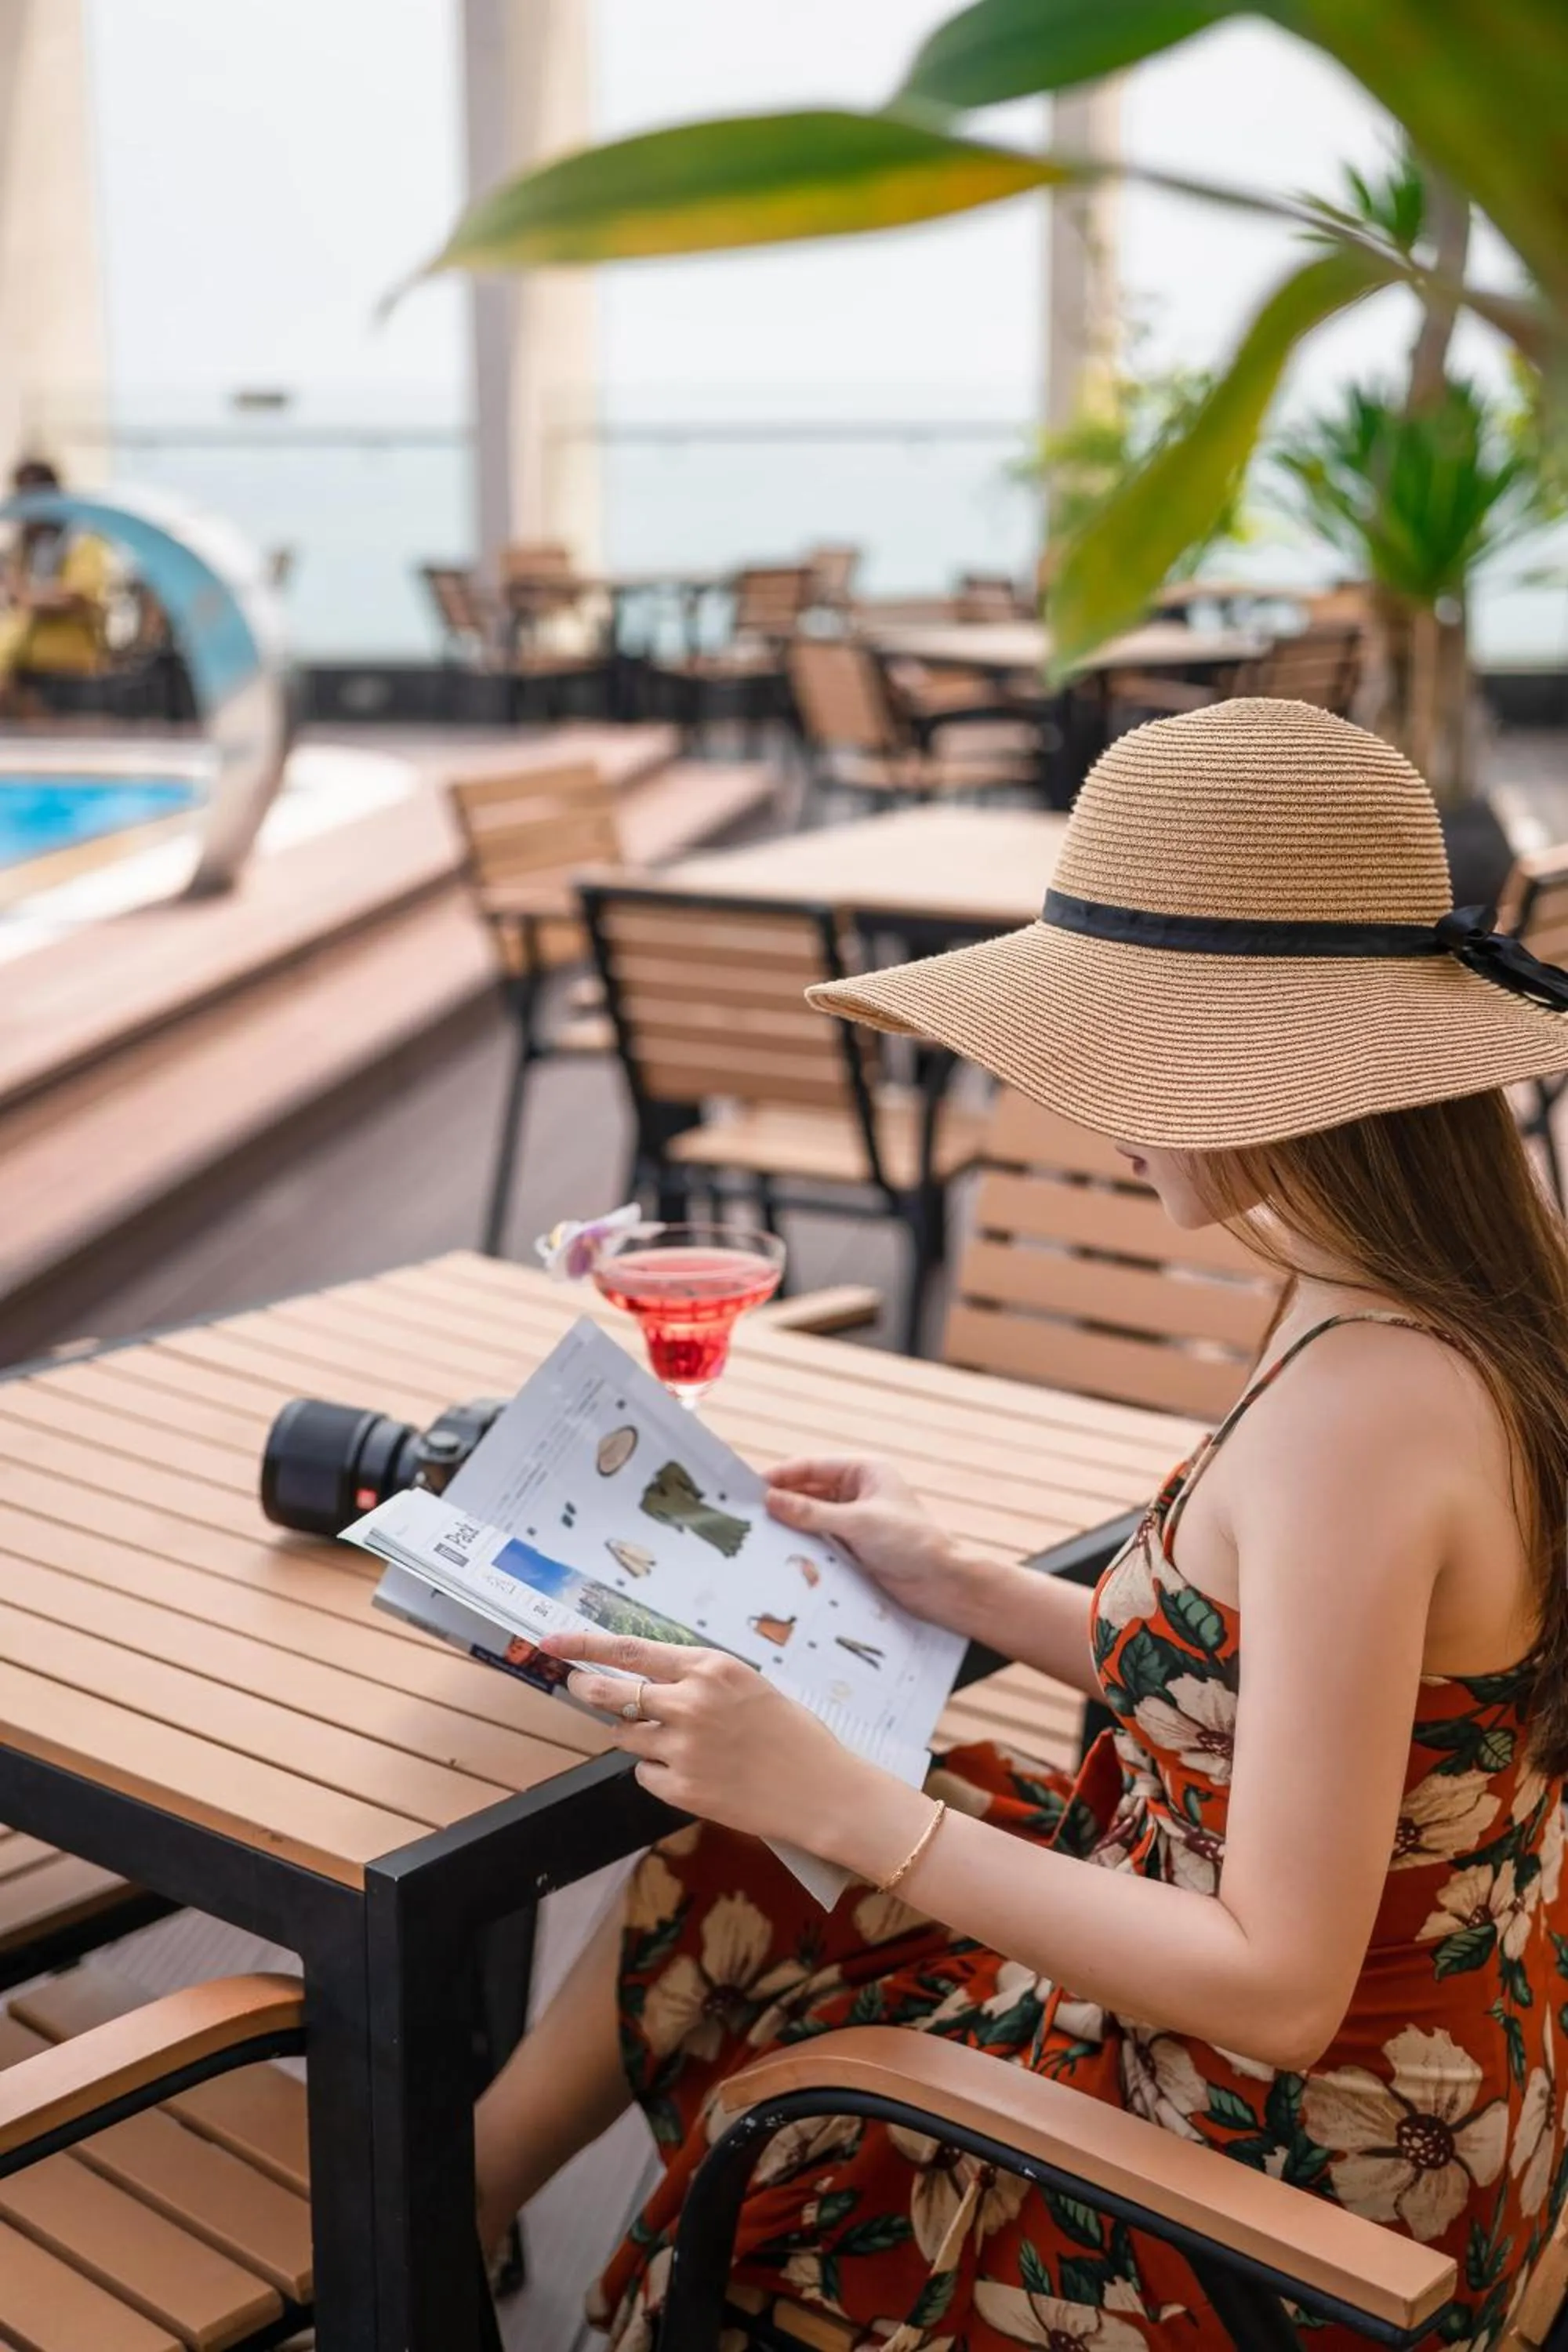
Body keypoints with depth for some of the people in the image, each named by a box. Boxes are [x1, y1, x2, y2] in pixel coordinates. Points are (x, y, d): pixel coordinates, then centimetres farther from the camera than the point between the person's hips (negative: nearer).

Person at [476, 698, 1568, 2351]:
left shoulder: (1359, 1407, -33)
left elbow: (1276, 1988, -29)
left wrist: (839, 1800, -28)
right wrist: (954, 1588, 7)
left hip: (1281, 2170, -8)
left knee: (704, 1925, 9)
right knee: (712, 1878, 16)